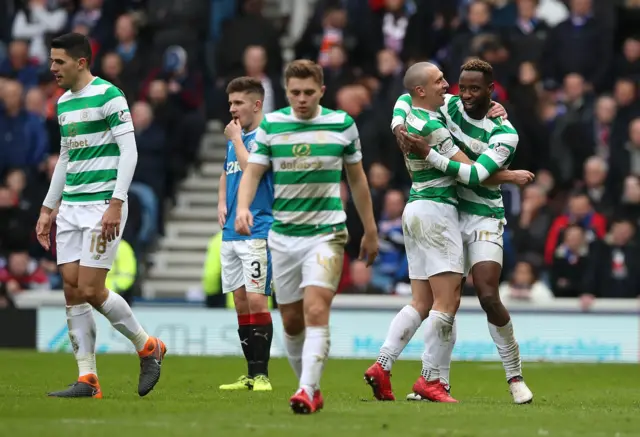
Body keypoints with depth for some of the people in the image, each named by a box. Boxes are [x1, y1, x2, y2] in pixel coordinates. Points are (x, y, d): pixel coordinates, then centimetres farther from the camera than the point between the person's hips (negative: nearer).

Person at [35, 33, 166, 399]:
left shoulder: (108, 96, -10)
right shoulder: (64, 103, 15)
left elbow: (129, 152, -14)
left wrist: (116, 204, -21)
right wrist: (48, 209, 22)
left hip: (102, 205, -8)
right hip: (71, 206, 8)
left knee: (91, 290, -11)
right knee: (72, 291, 1)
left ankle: (148, 347, 10)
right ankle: (88, 379, 4)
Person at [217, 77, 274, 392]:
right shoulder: (234, 138, 16)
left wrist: (236, 139, -8)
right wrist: (221, 203, 14)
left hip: (257, 232, -8)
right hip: (231, 233, 8)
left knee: (256, 300, -12)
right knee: (240, 302, 8)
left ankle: (262, 374, -9)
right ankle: (251, 374, 12)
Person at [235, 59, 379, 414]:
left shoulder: (342, 125, 0)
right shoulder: (270, 125, 1)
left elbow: (357, 179, 10)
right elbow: (252, 172, 0)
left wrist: (370, 231, 14)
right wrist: (242, 208, -20)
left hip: (327, 234, -3)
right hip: (282, 236, 3)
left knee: (316, 311, -19)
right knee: (291, 321, 7)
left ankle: (307, 391, -24)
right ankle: (312, 389, 24)